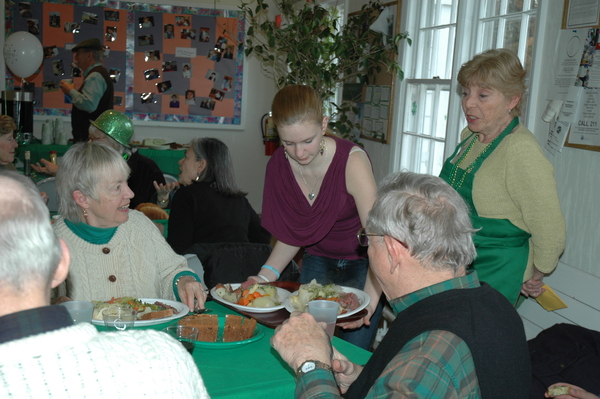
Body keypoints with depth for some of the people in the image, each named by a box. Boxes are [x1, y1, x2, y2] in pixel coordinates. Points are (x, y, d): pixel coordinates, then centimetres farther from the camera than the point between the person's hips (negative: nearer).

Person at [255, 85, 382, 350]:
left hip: (362, 265, -4)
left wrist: (369, 300, -44)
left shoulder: (352, 161, -25)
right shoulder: (278, 165, -11)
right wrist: (265, 276, -15)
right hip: (318, 262, 4)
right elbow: (291, 235, 0)